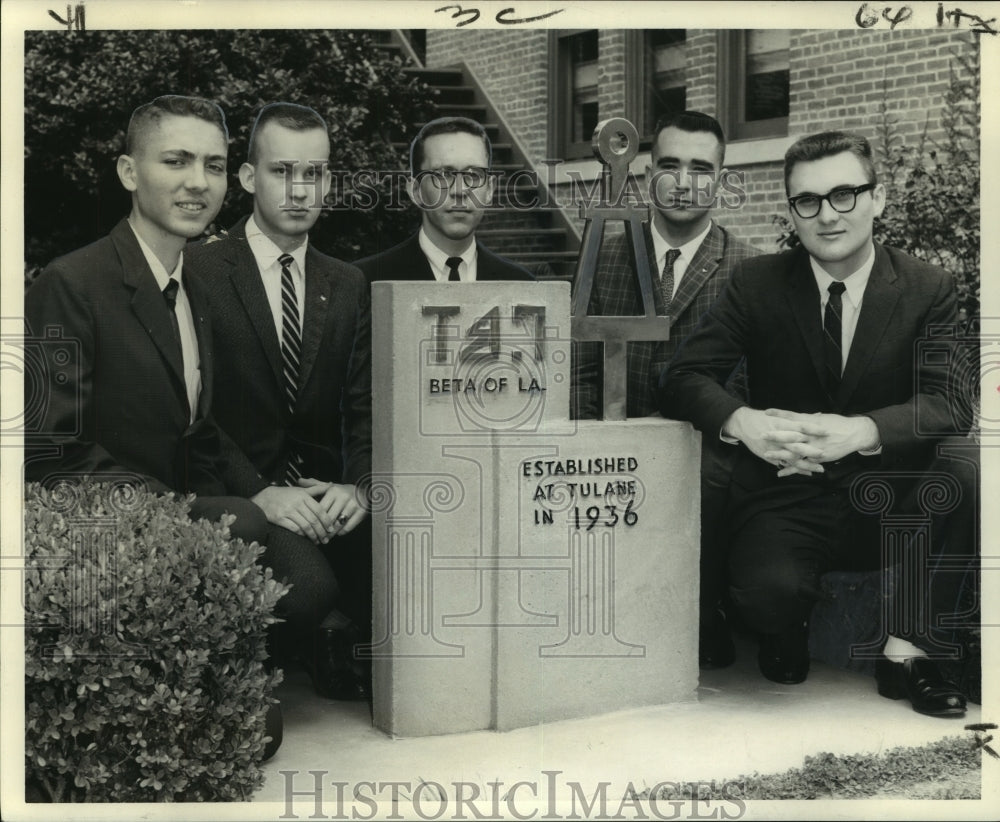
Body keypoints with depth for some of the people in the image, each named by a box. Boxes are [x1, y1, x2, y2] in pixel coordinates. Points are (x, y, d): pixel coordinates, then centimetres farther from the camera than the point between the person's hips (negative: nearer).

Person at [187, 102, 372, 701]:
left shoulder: (349, 286, 14)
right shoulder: (201, 271, -1)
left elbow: (364, 407, 10)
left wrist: (358, 485, -9)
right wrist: (260, 491, -18)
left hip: (328, 490, 5)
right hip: (238, 493, -4)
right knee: (309, 585, -31)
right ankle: (323, 650, 5)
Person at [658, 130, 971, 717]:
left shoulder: (929, 288, 0)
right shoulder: (757, 283, 2)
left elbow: (946, 403, -13)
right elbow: (685, 377, -5)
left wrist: (861, 431, -34)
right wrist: (743, 422, -28)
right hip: (788, 499, 0)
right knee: (769, 591, -33)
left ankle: (907, 648, -8)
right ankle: (788, 635, 10)